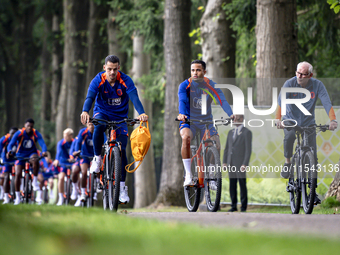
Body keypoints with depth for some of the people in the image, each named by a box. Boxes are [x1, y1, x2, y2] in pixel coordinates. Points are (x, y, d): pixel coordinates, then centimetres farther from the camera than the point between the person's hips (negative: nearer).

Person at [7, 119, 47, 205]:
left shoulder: (36, 134, -15)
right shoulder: (19, 133, -17)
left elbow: (42, 143, -26)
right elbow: (11, 144, -27)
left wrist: (44, 151, -48)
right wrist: (9, 151, -49)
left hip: (31, 153, 0)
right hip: (20, 155, 0)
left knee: (35, 160, -36)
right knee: (18, 174, -13)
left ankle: (35, 182, -18)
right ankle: (17, 197, -1)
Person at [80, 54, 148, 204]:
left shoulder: (125, 80, -18)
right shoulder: (98, 80, -17)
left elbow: (134, 97, -30)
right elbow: (90, 97, -30)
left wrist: (141, 113, -49)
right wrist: (85, 112, -52)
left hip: (120, 116, 1)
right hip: (102, 112, -1)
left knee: (121, 150, -8)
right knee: (98, 127, -37)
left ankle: (122, 187, 1)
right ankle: (97, 158, -14)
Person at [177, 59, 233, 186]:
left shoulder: (211, 86, -5)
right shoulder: (185, 85, -8)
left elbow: (222, 101, -19)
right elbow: (182, 101, -24)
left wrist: (231, 115, -38)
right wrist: (181, 114, -46)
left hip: (206, 122, 2)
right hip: (189, 121, -2)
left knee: (216, 147, -16)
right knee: (186, 137, -33)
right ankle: (188, 174, -26)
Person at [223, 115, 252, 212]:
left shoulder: (247, 132, -6)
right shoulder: (231, 133, 15)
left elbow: (248, 149, -12)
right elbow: (227, 148, 16)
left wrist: (245, 164, -19)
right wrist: (224, 162, 7)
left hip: (240, 164, -6)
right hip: (231, 164, 6)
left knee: (242, 185, -2)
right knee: (232, 186, 6)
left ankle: (243, 207, 4)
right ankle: (234, 206, 11)